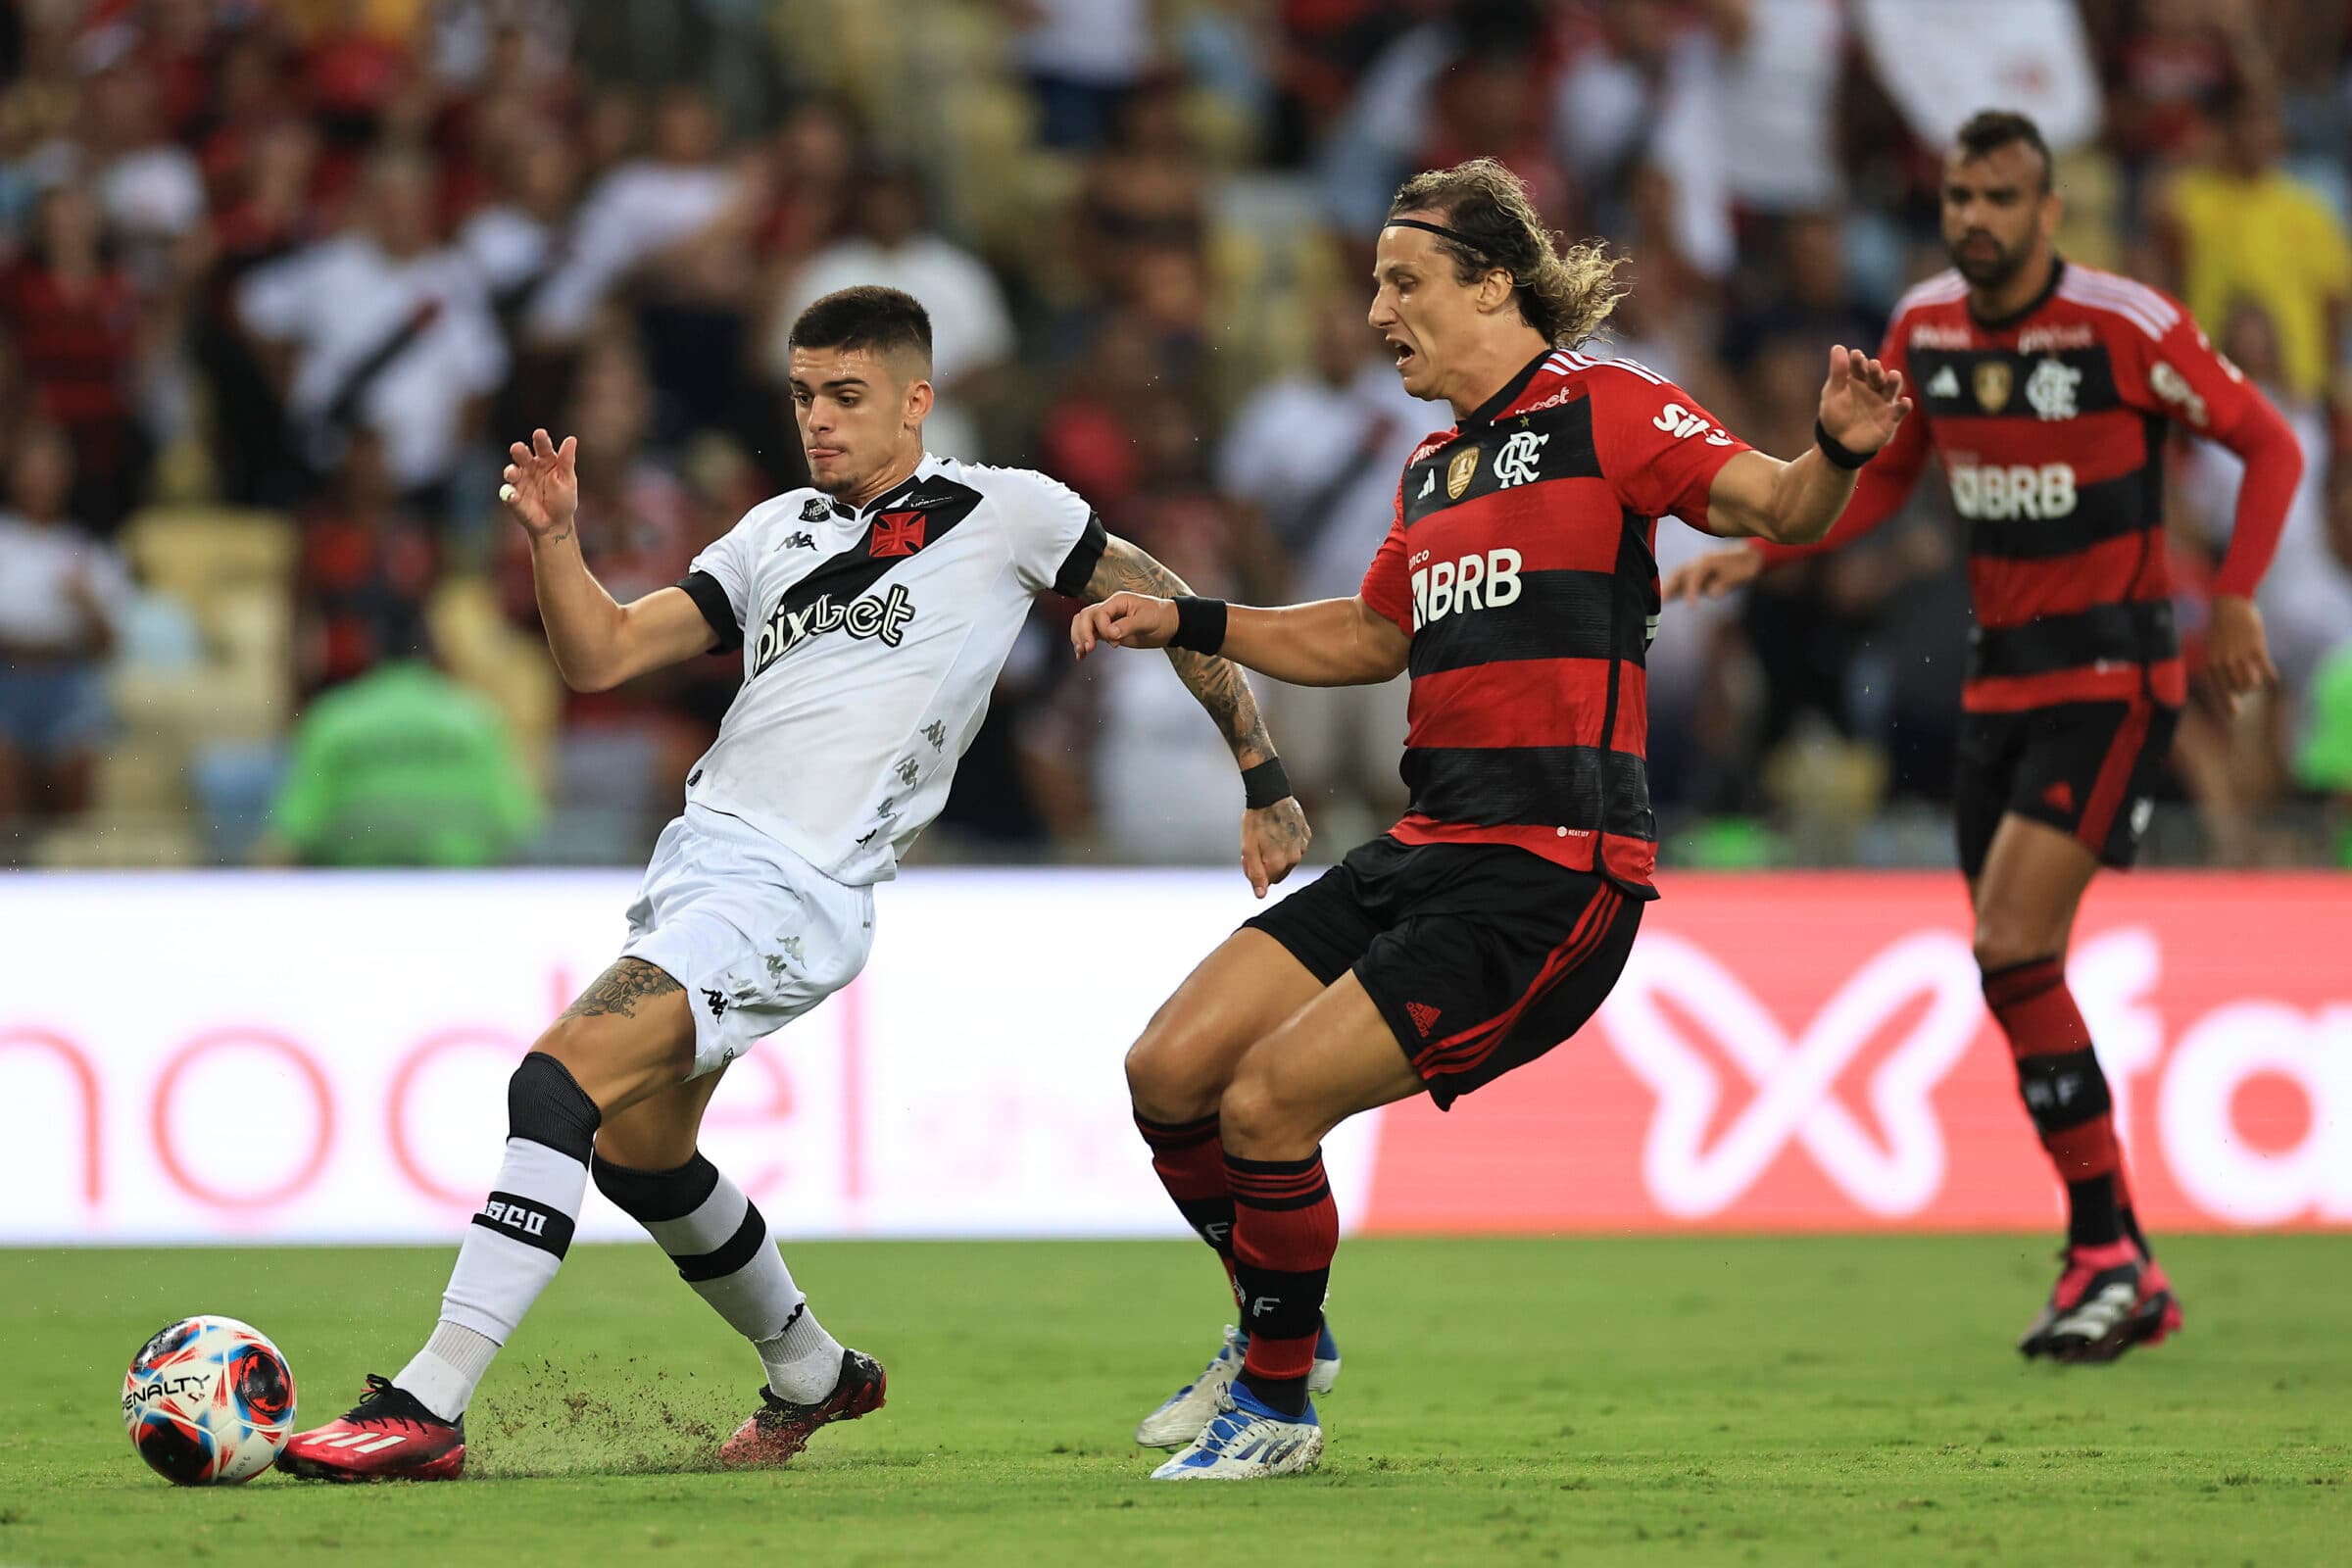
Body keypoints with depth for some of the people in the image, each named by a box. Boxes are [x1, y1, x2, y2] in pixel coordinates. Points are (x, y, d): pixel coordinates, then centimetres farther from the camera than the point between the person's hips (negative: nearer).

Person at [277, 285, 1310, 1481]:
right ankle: (812, 1376, 42)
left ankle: (428, 1405, -26)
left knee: (560, 1080, -22)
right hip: (698, 847, 8)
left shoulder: (1001, 512, 4)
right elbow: (601, 655, 16)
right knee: (638, 1150, 18)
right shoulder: (779, 529, 20)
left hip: (797, 892, -8)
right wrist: (553, 539, -2)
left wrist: (1265, 782, 11)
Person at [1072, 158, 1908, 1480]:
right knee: (1171, 1071, 2)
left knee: (1265, 1104, -15)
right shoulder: (1435, 469, 19)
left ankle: (1279, 1403, 7)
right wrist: (1188, 622, 27)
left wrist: (1841, 452, -38)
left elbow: (1778, 508, -16)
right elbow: (1371, 638, 33)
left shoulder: (1600, 409, -6)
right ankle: (1280, 1329, 24)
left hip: (1552, 875, -8)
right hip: (1432, 850, 8)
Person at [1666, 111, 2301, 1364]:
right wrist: (1760, 552, 3)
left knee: (2013, 949, -19)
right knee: (2017, 977, 6)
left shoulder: (2123, 323, -13)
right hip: (2000, 681, 7)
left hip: (2111, 674, -7)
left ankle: (2104, 1251, -11)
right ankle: (2130, 1279, 16)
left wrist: (2235, 598, -13)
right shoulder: (1924, 325, 4)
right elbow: (1881, 477, 18)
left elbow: (2267, 444, -4)